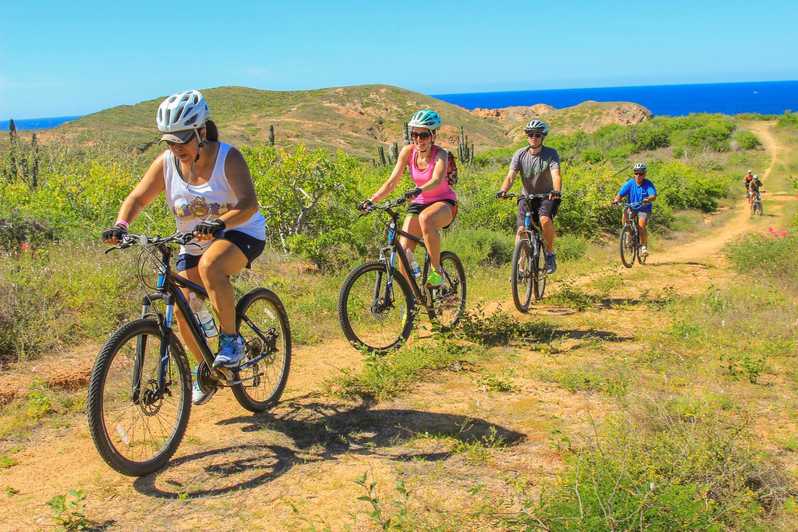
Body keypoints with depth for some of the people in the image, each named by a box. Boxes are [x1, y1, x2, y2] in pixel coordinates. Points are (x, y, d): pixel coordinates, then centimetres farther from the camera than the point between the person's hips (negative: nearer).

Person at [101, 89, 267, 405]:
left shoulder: (227, 158, -20)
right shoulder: (166, 163, -9)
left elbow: (248, 204, -30)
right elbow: (137, 198, -6)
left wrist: (219, 224, -49)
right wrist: (121, 225, -27)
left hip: (240, 233, -5)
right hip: (194, 243, 5)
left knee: (210, 266, -38)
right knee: (182, 311, -5)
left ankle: (231, 339, -20)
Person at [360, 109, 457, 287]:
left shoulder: (440, 154, -18)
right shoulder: (408, 151, -7)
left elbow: (437, 180, -37)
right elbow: (392, 181, -9)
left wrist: (418, 190, -57)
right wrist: (371, 200, -23)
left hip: (444, 203, -5)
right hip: (419, 203, 5)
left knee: (425, 218, -40)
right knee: (404, 250, -13)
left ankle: (436, 270, -24)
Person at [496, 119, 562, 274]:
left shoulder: (551, 154, -13)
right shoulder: (520, 154, -7)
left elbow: (556, 175, -28)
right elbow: (510, 176, -18)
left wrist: (556, 191, -49)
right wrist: (503, 190, -39)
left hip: (547, 197, -2)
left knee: (545, 219, -31)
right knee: (521, 229, -12)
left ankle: (550, 254, -9)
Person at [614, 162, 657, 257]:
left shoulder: (648, 184, -11)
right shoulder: (629, 183, -6)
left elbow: (653, 196, -24)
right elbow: (620, 194, -14)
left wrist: (648, 199, -46)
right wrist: (616, 199, -36)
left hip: (644, 209, -2)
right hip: (631, 208, 2)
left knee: (641, 224, -27)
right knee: (625, 213, -29)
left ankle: (644, 246, -10)